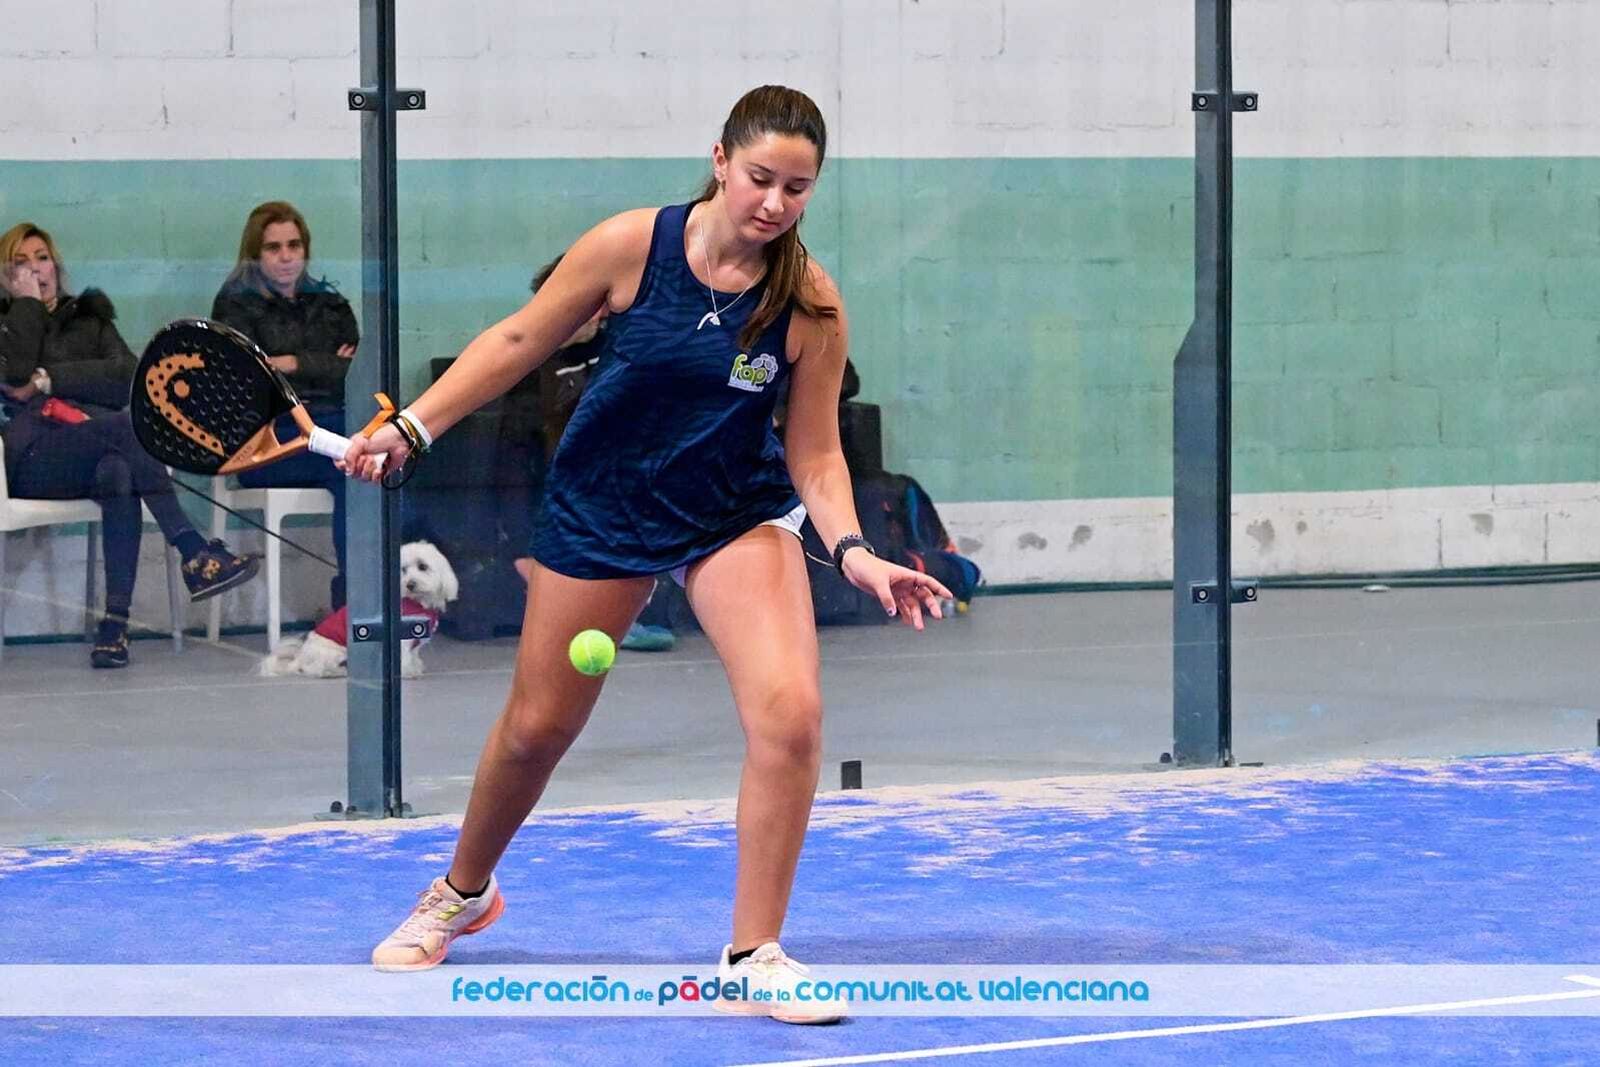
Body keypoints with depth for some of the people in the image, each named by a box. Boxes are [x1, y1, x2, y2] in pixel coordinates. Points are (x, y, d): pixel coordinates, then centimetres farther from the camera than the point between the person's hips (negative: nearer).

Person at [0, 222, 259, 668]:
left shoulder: (89, 318, 27)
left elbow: (127, 377, 6)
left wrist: (48, 379, -3)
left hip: (94, 451, 2)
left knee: (118, 473, -36)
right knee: (124, 427, -33)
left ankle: (115, 622, -46)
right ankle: (195, 554, -42)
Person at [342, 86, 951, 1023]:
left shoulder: (811, 305, -15)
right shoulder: (633, 245, -18)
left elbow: (815, 455, -8)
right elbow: (520, 341, -5)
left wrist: (854, 551, -24)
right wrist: (413, 426, -10)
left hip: (739, 515, 0)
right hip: (599, 511, 0)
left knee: (791, 713, -22)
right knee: (536, 725, 11)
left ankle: (754, 958, -8)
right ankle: (463, 894, 42)